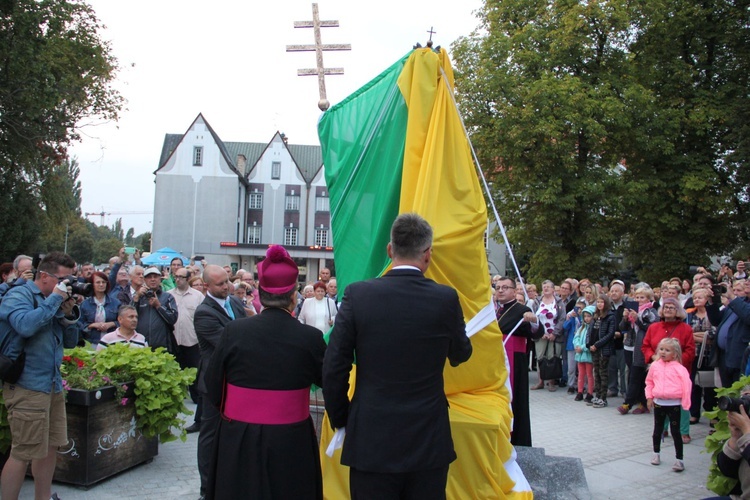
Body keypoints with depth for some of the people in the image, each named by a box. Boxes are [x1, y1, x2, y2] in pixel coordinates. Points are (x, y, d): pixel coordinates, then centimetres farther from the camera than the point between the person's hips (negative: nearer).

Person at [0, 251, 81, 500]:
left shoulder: (53, 300, 13)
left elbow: (70, 341, 15)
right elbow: (25, 325, -29)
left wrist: (68, 314, -1)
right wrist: (55, 299, -19)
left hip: (53, 384, 8)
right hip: (27, 385, -8)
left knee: (50, 446, 15)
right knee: (23, 453, -4)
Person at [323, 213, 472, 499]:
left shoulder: (358, 295, -9)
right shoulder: (446, 298, -8)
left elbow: (333, 369, -7)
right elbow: (461, 355, 10)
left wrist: (340, 419, 8)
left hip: (371, 442, 0)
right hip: (429, 443, 1)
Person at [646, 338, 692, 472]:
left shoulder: (679, 368, -11)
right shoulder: (655, 366, 3)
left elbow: (686, 384, -13)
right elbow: (649, 382, 14)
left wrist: (685, 403, -15)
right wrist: (649, 397, 6)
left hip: (673, 404, -4)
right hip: (658, 402, 4)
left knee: (675, 432, 0)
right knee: (657, 430, 16)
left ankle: (679, 460, 7)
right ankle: (656, 454, 32)